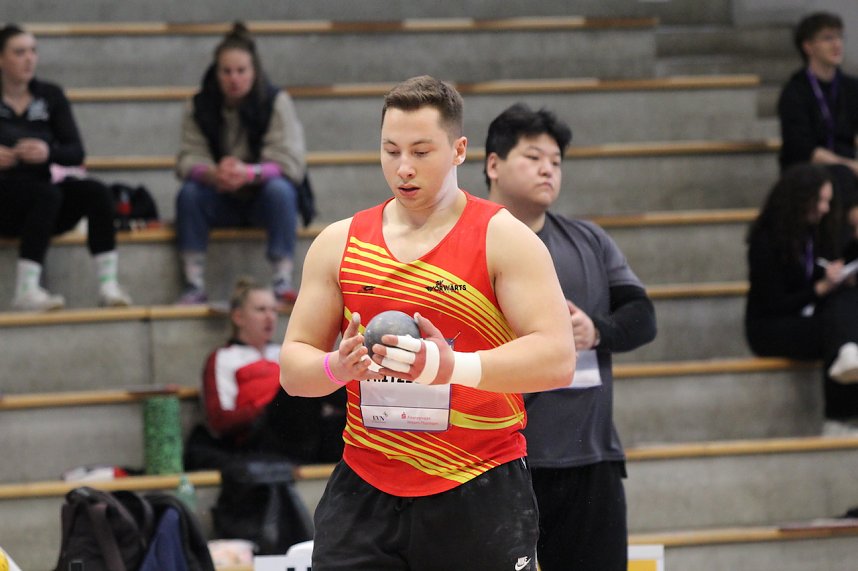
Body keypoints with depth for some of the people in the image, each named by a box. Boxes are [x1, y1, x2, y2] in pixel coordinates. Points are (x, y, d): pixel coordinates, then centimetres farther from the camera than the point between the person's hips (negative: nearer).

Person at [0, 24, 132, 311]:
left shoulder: (50, 96, 8)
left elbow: (77, 153, 1)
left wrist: (48, 152, -21)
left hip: (41, 202, 4)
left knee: (96, 192, -23)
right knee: (47, 194, -34)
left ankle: (108, 284, -29)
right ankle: (26, 290, -41)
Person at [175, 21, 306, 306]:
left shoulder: (276, 102, -12)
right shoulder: (199, 106, -5)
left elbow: (291, 163, -21)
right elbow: (189, 158, -13)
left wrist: (249, 173, -40)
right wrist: (212, 174, -38)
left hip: (262, 196, -2)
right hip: (221, 202, 2)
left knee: (280, 189, -34)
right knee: (188, 192, -27)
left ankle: (282, 282, -34)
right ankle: (194, 286, -28)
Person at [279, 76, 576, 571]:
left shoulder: (504, 239, -3)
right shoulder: (339, 243, 9)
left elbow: (557, 358, -14)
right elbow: (293, 366, 11)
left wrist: (455, 367, -29)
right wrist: (336, 368, -14)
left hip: (480, 497, -3)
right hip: (364, 494, 3)